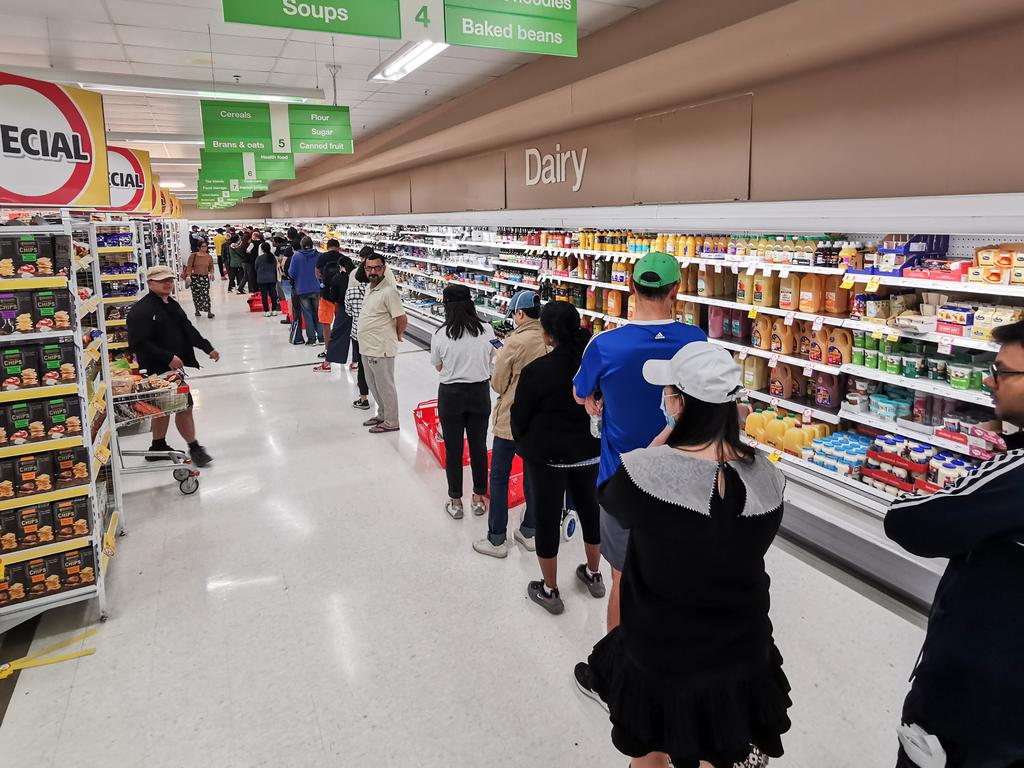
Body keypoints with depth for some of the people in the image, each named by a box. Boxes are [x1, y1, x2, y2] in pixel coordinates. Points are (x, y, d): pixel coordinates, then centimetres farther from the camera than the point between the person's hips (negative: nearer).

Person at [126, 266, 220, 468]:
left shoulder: (173, 305, 13)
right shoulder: (141, 310, -16)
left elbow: (189, 330, 22)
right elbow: (139, 344, -22)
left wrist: (208, 348, 14)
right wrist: (168, 358, -26)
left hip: (173, 368, 9)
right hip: (157, 370, -9)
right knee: (185, 407, -6)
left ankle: (158, 447, 32)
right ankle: (194, 448, 7)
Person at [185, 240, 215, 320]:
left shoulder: (209, 257, 6)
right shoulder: (193, 256, -2)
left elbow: (211, 267, 15)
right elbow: (189, 267, -5)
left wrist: (211, 273, -5)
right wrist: (188, 275, -16)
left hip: (205, 277, 1)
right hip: (195, 277, -1)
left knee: (206, 294, -10)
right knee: (196, 294, 5)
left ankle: (209, 312, -11)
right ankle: (197, 310, 23)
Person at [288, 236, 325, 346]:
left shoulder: (296, 256, -9)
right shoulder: (318, 255, -5)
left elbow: (291, 273, -7)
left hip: (302, 290, -2)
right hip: (316, 289, 2)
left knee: (307, 314, 6)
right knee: (318, 313, 11)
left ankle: (311, 339, 6)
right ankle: (321, 337, 11)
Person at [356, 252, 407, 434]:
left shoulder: (389, 292, -20)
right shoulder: (369, 288, 7)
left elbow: (402, 320, -19)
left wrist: (396, 336, -3)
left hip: (381, 350, -9)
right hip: (367, 348, 9)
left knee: (385, 387, 4)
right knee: (373, 385, 21)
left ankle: (391, 422, 17)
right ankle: (382, 415, 37)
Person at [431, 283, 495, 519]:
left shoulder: (440, 335, -13)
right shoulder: (487, 330, -8)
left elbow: (438, 366, 2)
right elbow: (490, 360, 5)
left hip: (451, 394, -2)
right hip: (480, 393, 2)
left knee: (453, 449, 10)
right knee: (478, 445, 14)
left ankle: (455, 502, 21)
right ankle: (479, 497, 27)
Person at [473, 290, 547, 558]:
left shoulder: (514, 342, -20)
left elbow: (498, 385, -11)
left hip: (511, 420, -6)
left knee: (499, 477, 7)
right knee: (533, 474, 18)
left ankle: (497, 540, 14)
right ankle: (529, 532, 29)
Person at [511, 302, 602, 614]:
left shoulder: (537, 371, -21)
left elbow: (520, 416, -9)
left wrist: (524, 444, 10)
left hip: (548, 456, -5)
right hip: (590, 452, 5)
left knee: (547, 518, 10)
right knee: (590, 509, 22)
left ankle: (549, 591, 23)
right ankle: (594, 575, 41)